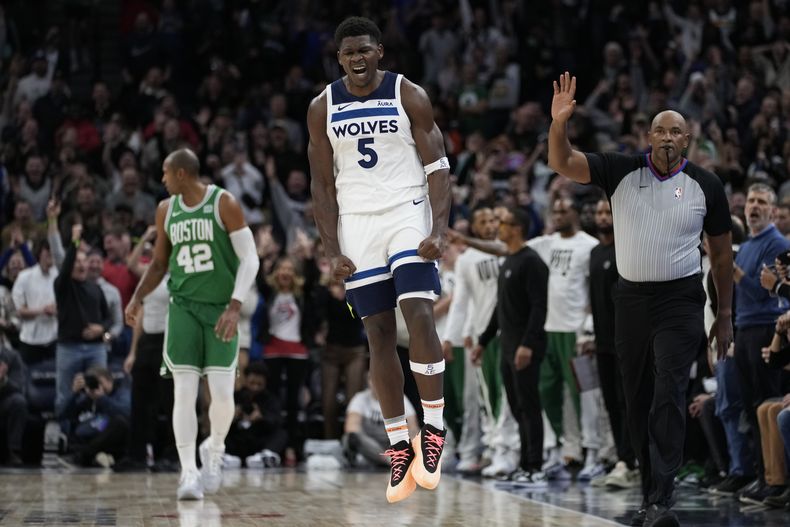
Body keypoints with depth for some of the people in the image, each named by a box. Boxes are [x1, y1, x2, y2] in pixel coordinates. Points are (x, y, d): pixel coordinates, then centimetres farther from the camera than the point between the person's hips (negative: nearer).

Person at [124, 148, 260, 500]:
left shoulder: (224, 204, -9)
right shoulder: (166, 210, 6)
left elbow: (249, 259, -10)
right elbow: (159, 263, 18)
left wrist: (235, 307, -19)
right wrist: (138, 298, 3)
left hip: (221, 309, -3)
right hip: (183, 308, 3)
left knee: (222, 394, -8)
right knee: (184, 393, -8)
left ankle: (214, 450, 22)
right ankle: (188, 473, -6)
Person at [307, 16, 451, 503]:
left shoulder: (409, 96, -3)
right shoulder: (323, 109, 4)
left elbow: (438, 166, -4)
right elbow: (323, 185, 7)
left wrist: (440, 231, -16)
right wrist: (333, 251, -2)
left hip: (408, 214, -3)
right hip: (357, 225, 3)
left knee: (419, 316, -18)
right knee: (379, 335, 3)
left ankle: (434, 429, -7)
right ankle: (400, 447, 9)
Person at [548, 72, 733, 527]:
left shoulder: (706, 186, -2)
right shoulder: (621, 171, -1)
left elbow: (722, 253, 7)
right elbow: (563, 164, -10)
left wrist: (725, 315, 6)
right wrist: (559, 124, -30)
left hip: (680, 301, -3)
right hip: (631, 298, 3)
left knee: (669, 395, -17)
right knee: (638, 401, 9)